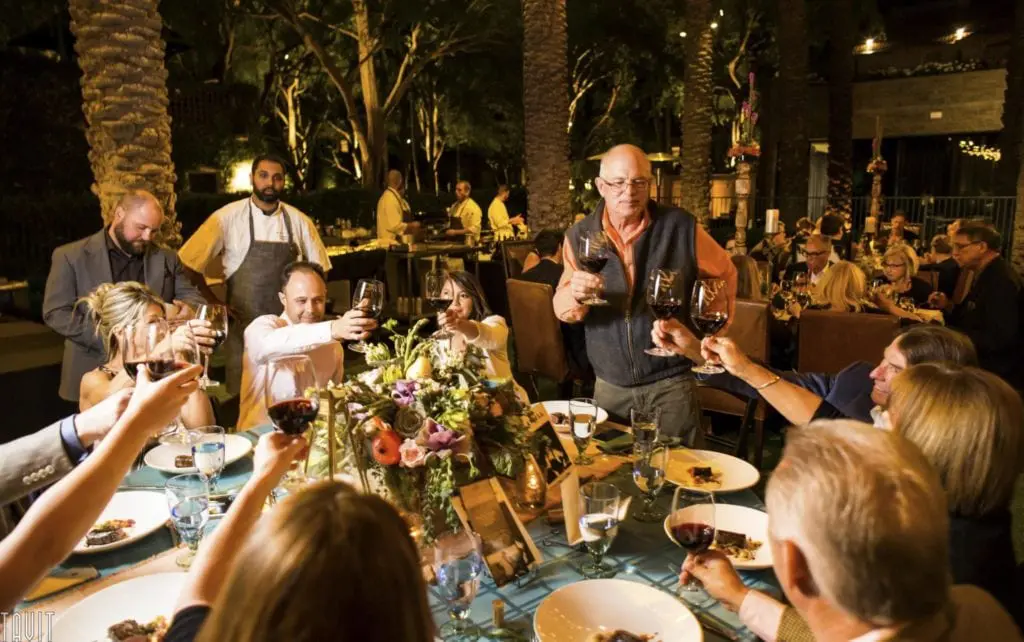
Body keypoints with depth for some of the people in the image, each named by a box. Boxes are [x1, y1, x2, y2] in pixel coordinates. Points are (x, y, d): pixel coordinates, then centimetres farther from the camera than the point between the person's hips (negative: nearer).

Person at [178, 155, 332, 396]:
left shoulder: (299, 221, 2)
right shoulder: (227, 217, -5)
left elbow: (319, 267, 14)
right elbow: (188, 263, -2)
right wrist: (215, 303, -2)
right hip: (244, 324, -2)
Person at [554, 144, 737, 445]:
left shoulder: (681, 227, -7)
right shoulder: (579, 236, -2)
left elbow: (724, 273, 9)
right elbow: (563, 311, -4)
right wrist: (575, 293, -26)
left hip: (671, 383, -2)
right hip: (610, 386, 2)